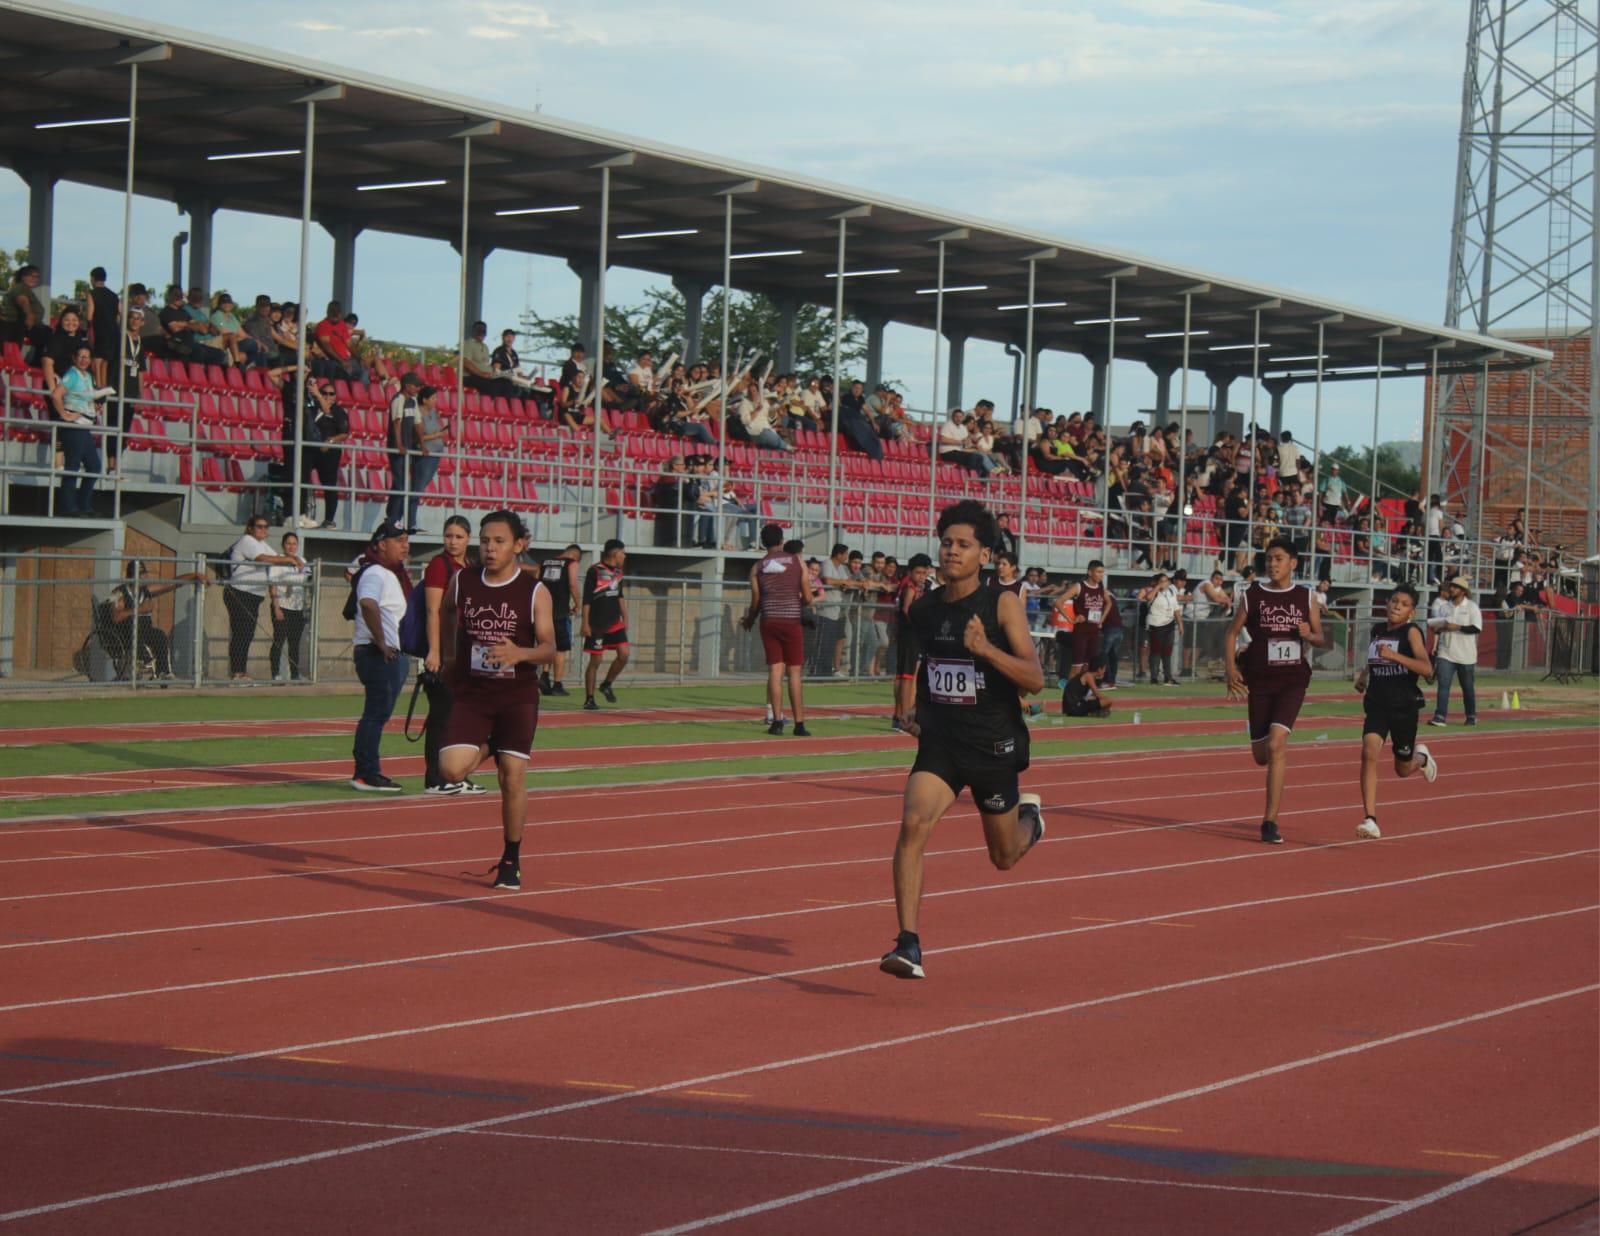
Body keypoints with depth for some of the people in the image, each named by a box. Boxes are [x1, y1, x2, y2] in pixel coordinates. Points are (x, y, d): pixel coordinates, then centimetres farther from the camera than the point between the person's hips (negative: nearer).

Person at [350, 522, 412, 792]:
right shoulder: (375, 573, -14)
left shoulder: (395, 574, 19)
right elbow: (368, 604, -33)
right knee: (377, 712, -9)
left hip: (394, 654, 11)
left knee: (379, 713, 13)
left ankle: (368, 771, 19)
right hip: (379, 655, -11)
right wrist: (381, 643, -29)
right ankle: (365, 774, -7)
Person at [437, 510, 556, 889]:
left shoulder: (535, 592, -7)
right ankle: (487, 747, 20)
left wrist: (519, 653, -28)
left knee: (513, 778, -3)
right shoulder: (462, 582, 0)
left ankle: (511, 860, 14)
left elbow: (549, 649, -8)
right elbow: (446, 612, 23)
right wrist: (453, 657, 20)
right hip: (470, 693, 2)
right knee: (451, 769, -15)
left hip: (518, 696, -2)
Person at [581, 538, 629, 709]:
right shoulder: (594, 571, -11)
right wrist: (585, 623, -15)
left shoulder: (618, 572, 10)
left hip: (615, 622, 6)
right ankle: (589, 699, 8)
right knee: (595, 660, -2)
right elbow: (586, 599, -12)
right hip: (597, 624, -6)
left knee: (624, 654, -7)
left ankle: (606, 685, 16)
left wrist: (625, 618, 21)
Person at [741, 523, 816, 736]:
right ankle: (799, 724, -1)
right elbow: (807, 598, 0)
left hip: (769, 621, 1)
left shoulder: (757, 568, 5)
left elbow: (756, 602, 5)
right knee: (794, 673, 1)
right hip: (792, 621, -1)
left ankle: (776, 721, -2)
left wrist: (748, 621, 24)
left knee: (775, 671, 3)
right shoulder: (797, 562, 2)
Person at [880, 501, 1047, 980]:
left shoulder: (1002, 604, -11)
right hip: (940, 743, 2)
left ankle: (1029, 816, 52)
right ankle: (909, 944, -25)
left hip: (994, 747, -2)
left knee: (1005, 857, 15)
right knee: (913, 824, -25)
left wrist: (987, 650, -34)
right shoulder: (922, 611, 3)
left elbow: (1035, 678, -20)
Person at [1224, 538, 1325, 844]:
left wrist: (1308, 634, -12)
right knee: (1261, 755, 4)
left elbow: (1320, 639, 12)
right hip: (1259, 680, 1)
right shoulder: (1252, 596, 2)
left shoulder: (1305, 597, 4)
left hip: (1293, 680, -1)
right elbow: (1232, 633, 4)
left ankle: (1270, 822, -14)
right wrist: (1231, 668, -11)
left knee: (1276, 745, -18)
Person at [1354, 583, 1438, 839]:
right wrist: (1364, 675, 12)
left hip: (1405, 706, -3)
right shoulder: (1377, 630, 8)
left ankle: (1421, 757, 52)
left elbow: (1427, 668, -23)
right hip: (1376, 703, 3)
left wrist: (1394, 655, -31)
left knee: (1403, 769, 13)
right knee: (1369, 753, -21)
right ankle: (1371, 821, -22)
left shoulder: (1412, 632, -9)